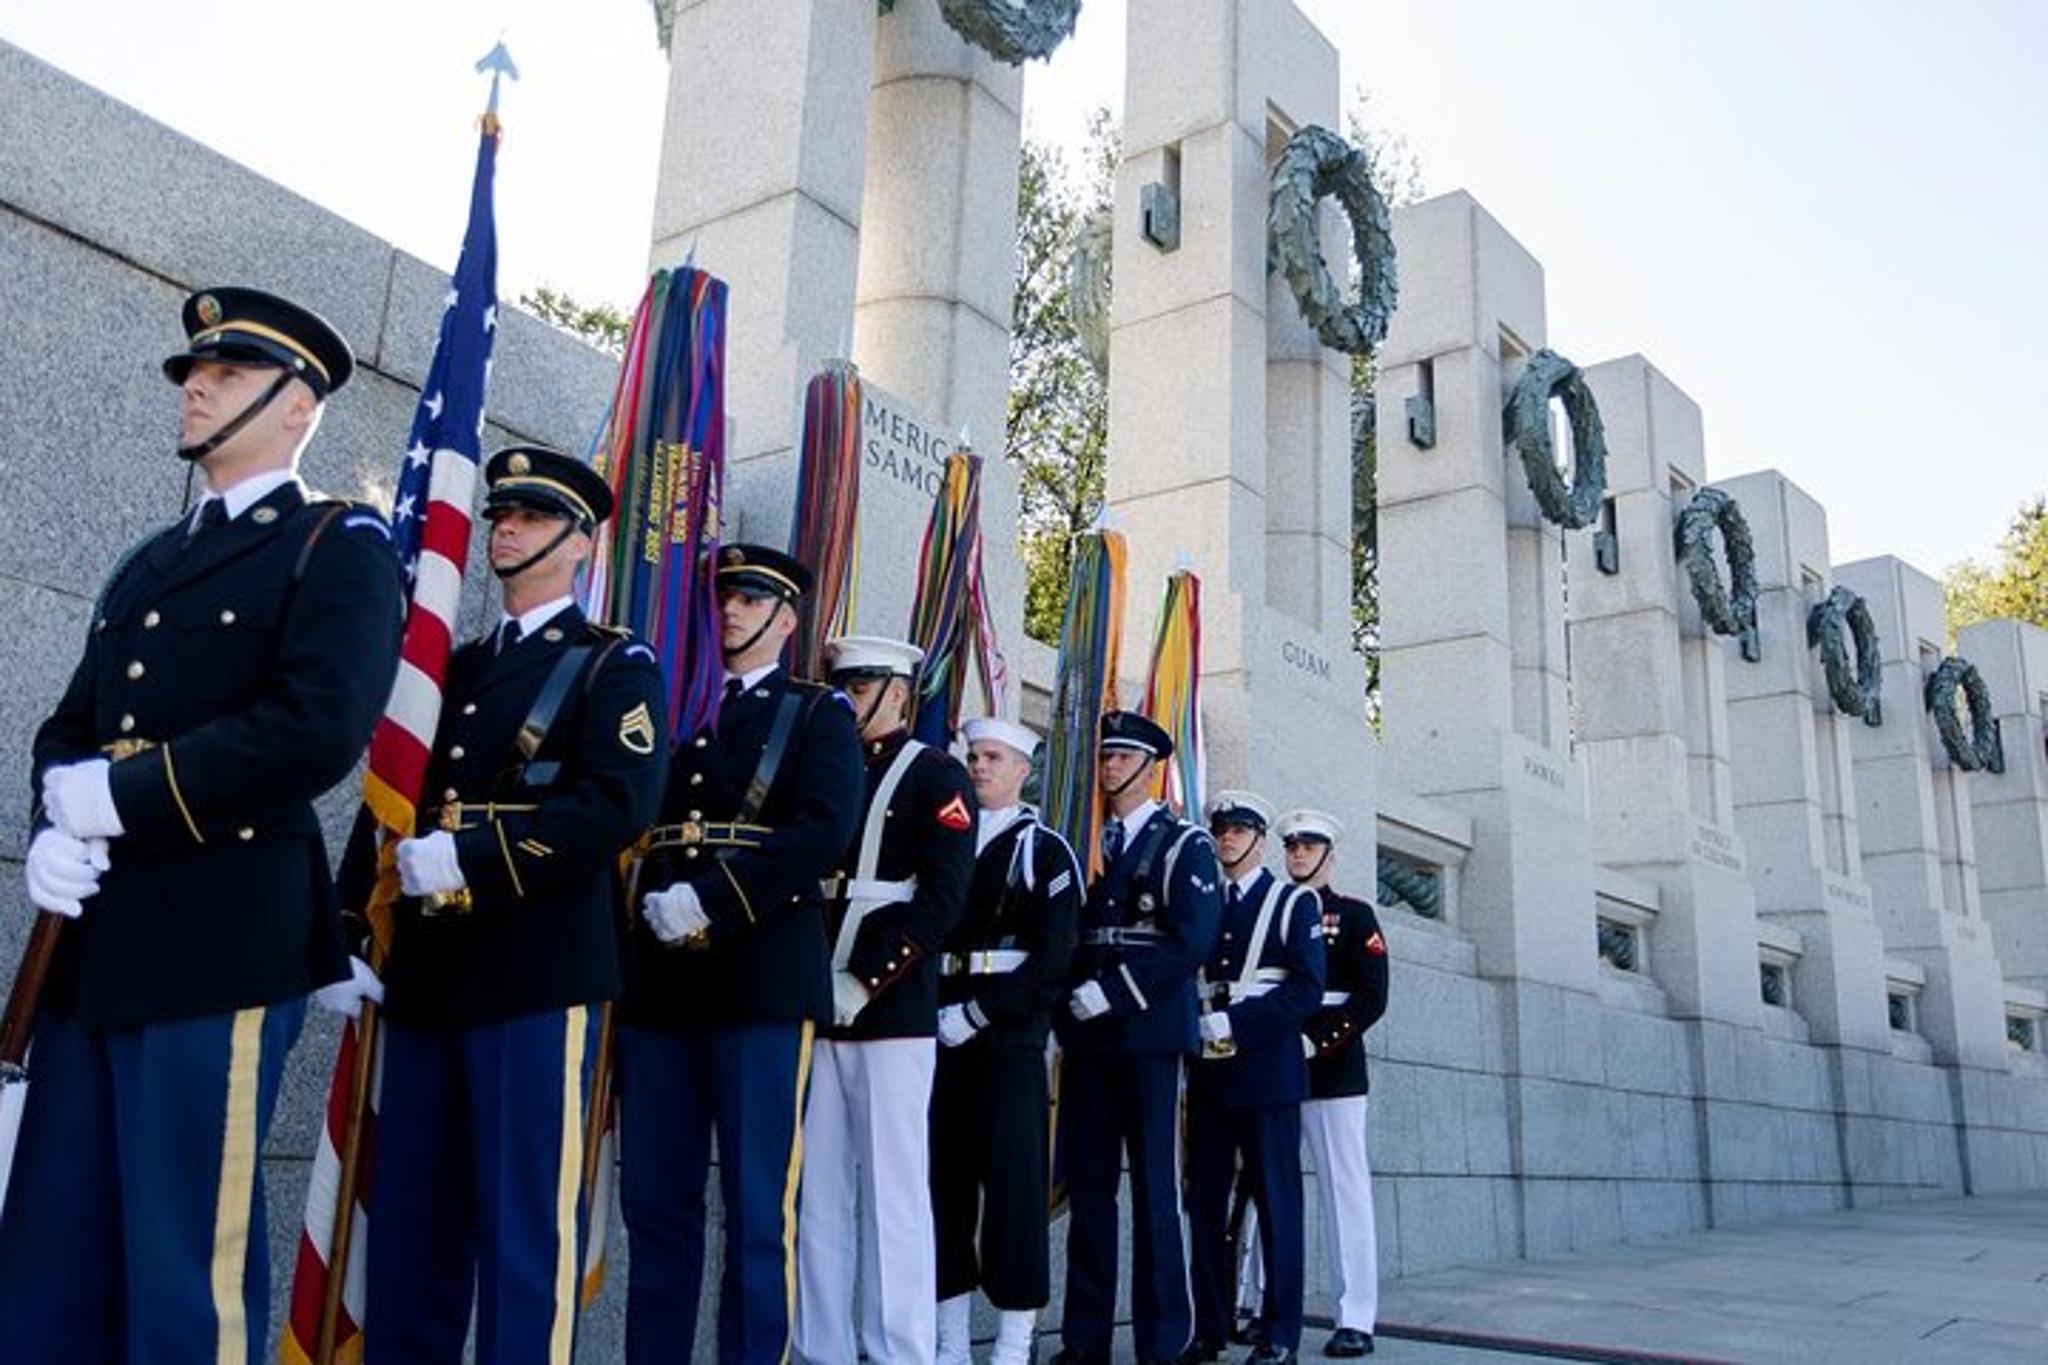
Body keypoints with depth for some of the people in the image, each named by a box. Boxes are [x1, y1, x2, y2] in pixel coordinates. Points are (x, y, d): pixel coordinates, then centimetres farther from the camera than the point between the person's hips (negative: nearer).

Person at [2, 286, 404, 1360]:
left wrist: (118, 795, -13)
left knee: (186, 1265, -1)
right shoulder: (147, 565, 22)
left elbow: (316, 729, -17)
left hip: (219, 940, -8)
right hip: (96, 940, 8)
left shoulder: (340, 547, -2)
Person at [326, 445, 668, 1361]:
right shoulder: (453, 669, 19)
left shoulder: (615, 666, 0)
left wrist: (469, 855, -20)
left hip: (539, 976, -6)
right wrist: (350, 937, 7)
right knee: (407, 1221, 12)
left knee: (524, 1225, -1)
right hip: (427, 975, 7)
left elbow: (619, 805, -16)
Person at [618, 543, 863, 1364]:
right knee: (653, 1200, 9)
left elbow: (824, 832, -11)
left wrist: (710, 901, -17)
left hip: (764, 979, -4)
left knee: (757, 1205, -1)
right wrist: (650, 905, -3)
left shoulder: (819, 715, 6)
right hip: (660, 981, 5)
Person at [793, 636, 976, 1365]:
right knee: (815, 1194, 8)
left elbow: (941, 897, -10)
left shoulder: (937, 776, 1)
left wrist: (861, 981, -16)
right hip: (813, 1010, 6)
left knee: (892, 1192, -2)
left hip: (891, 1012, -6)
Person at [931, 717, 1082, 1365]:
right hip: (946, 1031, 5)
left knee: (1013, 1186, -3)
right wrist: (936, 1012, -3)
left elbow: (1053, 960, -8)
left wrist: (979, 1013, -13)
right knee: (944, 1183, 6)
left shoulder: (1045, 850, 1)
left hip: (1010, 1033, -5)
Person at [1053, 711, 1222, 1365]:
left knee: (1153, 1184, -3)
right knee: (1087, 1183, 6)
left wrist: (1111, 991, -14)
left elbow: (1192, 940, -10)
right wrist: (1072, 998, -2)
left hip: (1148, 1030, -5)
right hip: (1087, 1034, 5)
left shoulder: (1185, 845, 2)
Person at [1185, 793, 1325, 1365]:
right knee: (1205, 1200, 5)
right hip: (1209, 1071, 4)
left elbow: (1307, 990, -7)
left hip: (1268, 1069, -4)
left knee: (1276, 1200, -1)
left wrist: (1236, 1025, -14)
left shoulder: (1294, 903, 4)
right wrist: (1197, 1025, -3)